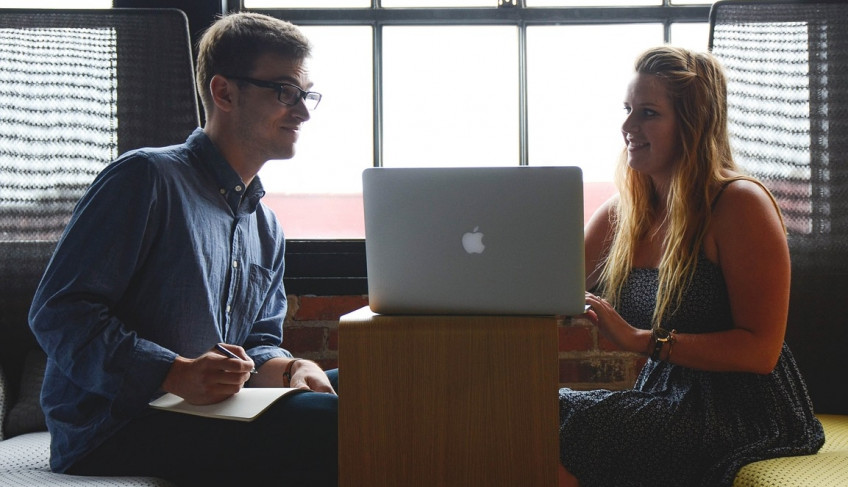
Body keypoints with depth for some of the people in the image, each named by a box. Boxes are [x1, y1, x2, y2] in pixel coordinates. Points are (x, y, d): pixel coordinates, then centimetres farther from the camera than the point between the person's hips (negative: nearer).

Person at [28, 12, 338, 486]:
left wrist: (287, 369, -6)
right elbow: (57, 311, -13)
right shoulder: (147, 177, -7)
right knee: (326, 424, -28)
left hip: (209, 415, 8)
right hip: (110, 429, -8)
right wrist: (177, 373, -26)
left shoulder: (267, 229, 19)